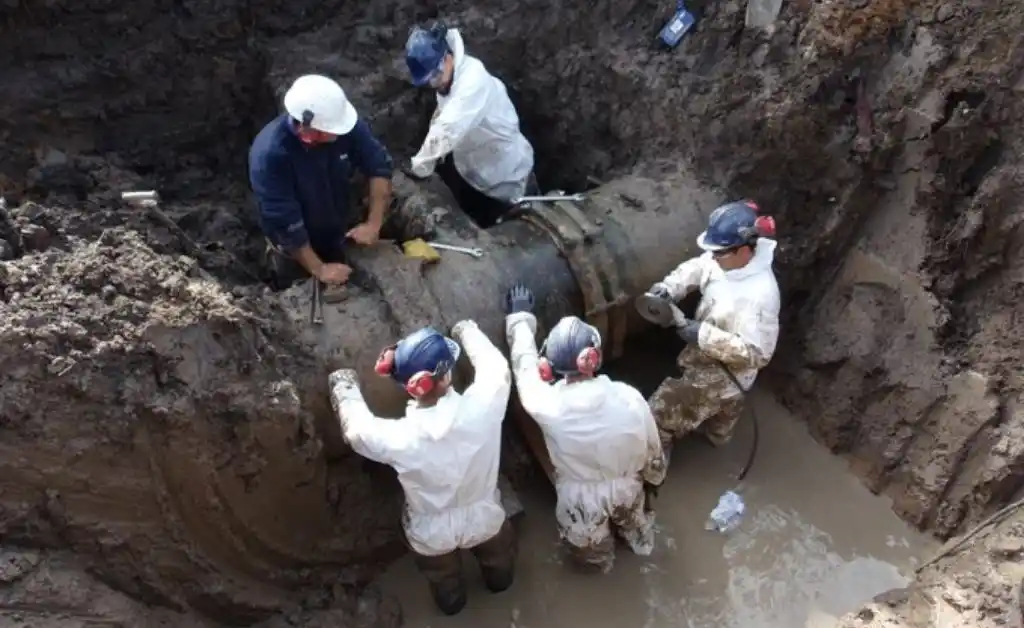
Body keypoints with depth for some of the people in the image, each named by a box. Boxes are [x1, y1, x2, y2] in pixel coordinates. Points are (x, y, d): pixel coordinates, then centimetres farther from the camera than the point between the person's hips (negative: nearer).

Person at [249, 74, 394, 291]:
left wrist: (374, 223, -23)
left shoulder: (343, 125, -26)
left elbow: (379, 166, -15)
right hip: (295, 247, -4)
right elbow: (283, 223, -32)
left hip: (337, 235, 4)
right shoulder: (269, 154, -37)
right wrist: (319, 269, -26)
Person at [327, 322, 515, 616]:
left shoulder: (399, 438, -38)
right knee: (498, 557, 38)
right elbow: (497, 367, -14)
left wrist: (344, 387, 3)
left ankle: (452, 603, 66)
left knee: (443, 579, 36)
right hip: (484, 518, 1)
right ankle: (500, 581, 69)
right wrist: (467, 331, 3)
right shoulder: (481, 407, -37)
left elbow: (356, 429, -14)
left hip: (432, 533, 0)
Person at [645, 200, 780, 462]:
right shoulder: (726, 260, -15)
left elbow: (756, 353, -34)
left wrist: (703, 335, -35)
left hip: (722, 374, -8)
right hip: (710, 361, 8)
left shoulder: (760, 294, -39)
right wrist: (668, 287, -20)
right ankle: (717, 434, 68)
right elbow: (694, 269, 1)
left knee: (660, 412, 3)